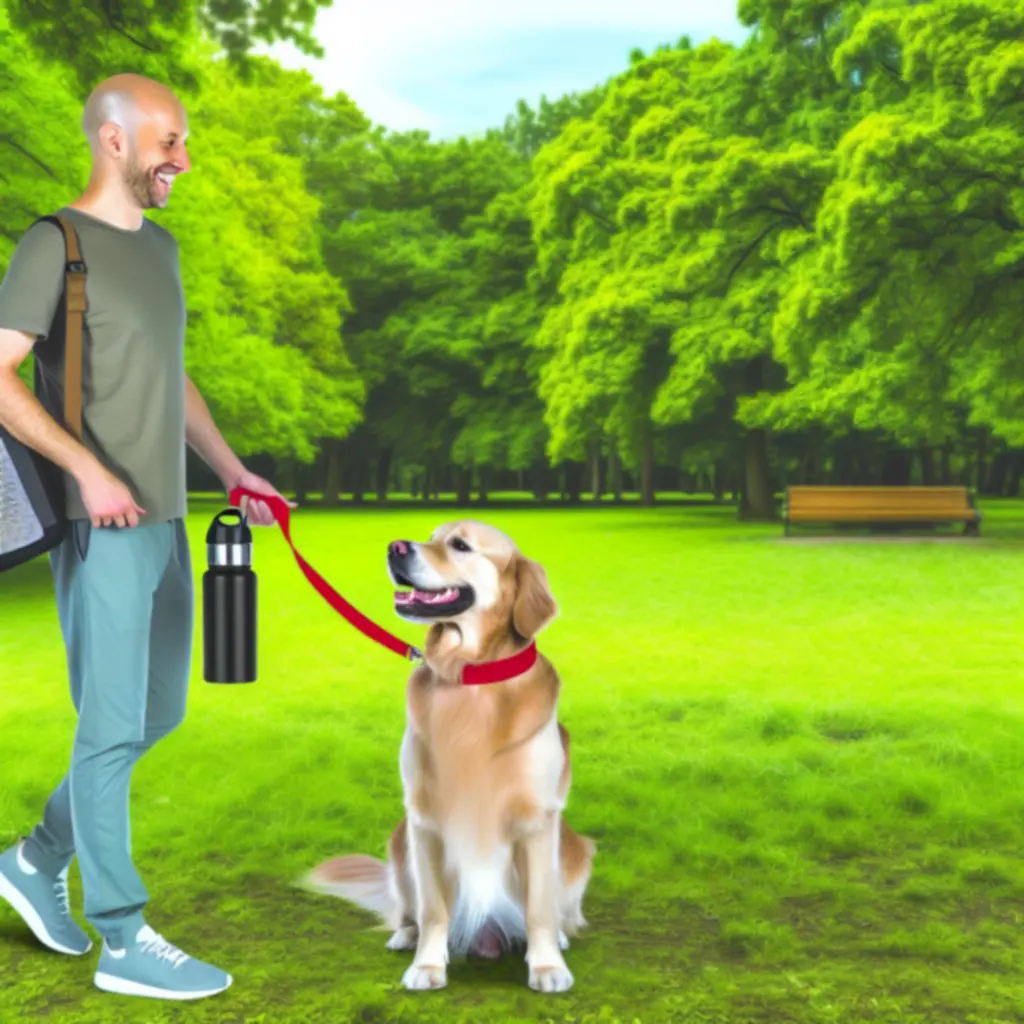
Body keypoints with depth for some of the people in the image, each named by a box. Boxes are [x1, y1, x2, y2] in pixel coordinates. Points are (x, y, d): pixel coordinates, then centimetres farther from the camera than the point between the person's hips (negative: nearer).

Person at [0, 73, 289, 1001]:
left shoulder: (160, 247, 16)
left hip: (166, 520, 8)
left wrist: (230, 467, 14)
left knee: (157, 713, 15)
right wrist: (88, 470, -21)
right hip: (102, 528, -8)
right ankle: (123, 940, 9)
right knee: (114, 726, -2)